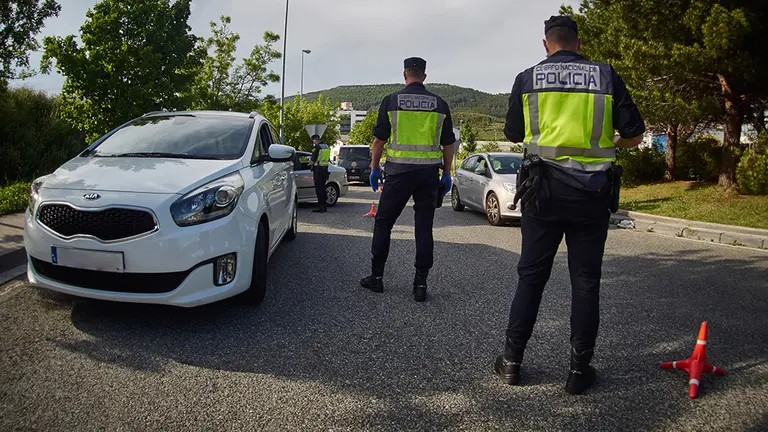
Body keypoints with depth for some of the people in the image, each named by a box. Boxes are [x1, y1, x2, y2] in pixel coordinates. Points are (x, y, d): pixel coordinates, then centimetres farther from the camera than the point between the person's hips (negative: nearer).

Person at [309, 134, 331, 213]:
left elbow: (313, 160, -15)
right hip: (325, 168, 8)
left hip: (318, 169, -8)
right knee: (322, 187, 16)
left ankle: (320, 207, -4)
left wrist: (310, 160, 7)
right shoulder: (327, 146, 11)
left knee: (319, 188, -3)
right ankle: (324, 206, 19)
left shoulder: (317, 147, -14)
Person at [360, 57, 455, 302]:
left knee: (383, 223, 10)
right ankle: (421, 284, 5)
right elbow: (448, 144, 9)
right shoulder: (439, 104, 7)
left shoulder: (391, 101, 0)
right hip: (429, 172, 2)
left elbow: (379, 139, 1)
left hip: (399, 171, -2)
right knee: (424, 227, 5)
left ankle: (376, 277, 15)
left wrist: (374, 168, 11)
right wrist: (447, 174, 16)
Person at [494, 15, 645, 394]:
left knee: (531, 275, 9)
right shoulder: (606, 76, 3)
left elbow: (512, 134, 13)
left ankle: (512, 360, 15)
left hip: (543, 189, 1)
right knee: (585, 280, 8)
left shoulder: (527, 79, 3)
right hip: (593, 193, 0)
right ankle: (579, 369, 13)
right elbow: (634, 135, 4)